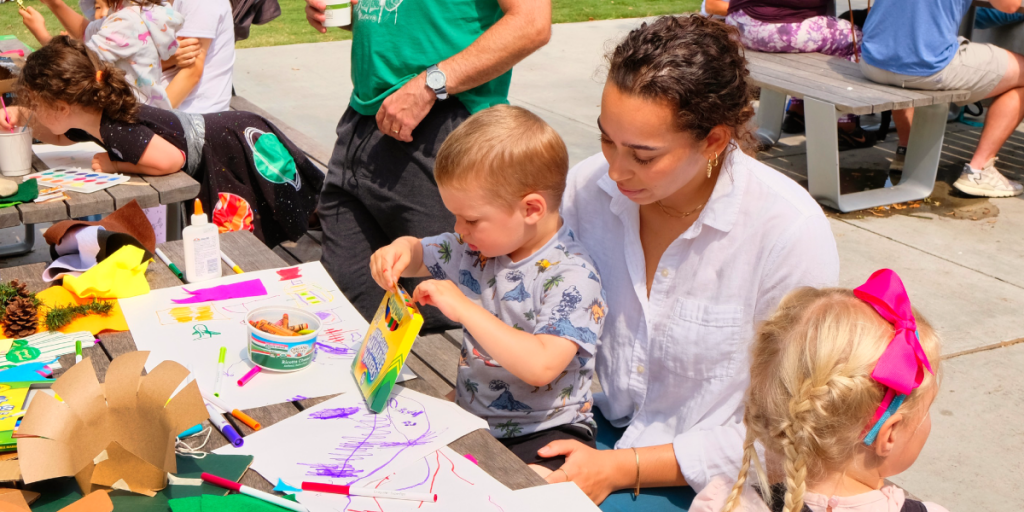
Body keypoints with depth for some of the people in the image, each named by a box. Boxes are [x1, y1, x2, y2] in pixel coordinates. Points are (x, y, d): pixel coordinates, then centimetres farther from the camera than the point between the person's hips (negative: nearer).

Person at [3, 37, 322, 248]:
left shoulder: (116, 130, -32)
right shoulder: (92, 120, -1)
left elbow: (171, 159, -36)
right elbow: (56, 136, 22)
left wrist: (115, 165, -22)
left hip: (238, 143, -10)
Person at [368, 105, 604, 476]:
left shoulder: (571, 277, -20)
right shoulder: (476, 246, 3)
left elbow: (540, 366, -31)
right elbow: (418, 255, 20)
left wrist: (464, 309, -28)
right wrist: (399, 251, -6)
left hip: (545, 432, -7)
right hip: (471, 417, 8)